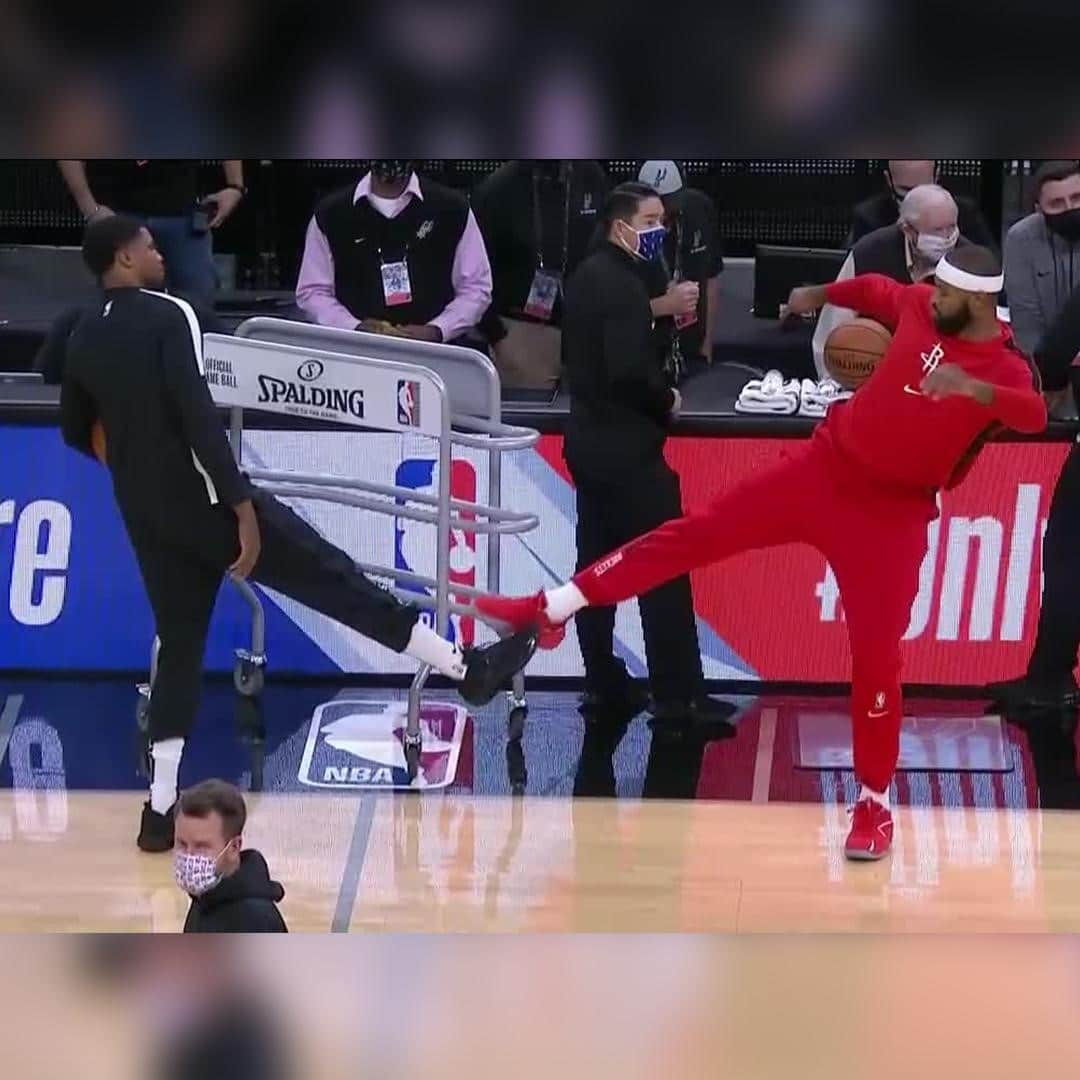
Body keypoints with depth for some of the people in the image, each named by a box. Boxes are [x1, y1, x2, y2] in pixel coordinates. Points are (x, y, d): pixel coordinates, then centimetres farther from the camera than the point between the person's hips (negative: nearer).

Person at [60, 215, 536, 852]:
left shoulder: (83, 340, 8)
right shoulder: (168, 315, -13)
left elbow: (76, 433, 20)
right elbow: (198, 413, -22)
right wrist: (242, 507, -21)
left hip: (144, 515, 7)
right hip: (202, 498, -7)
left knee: (179, 648, 14)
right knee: (333, 579, -1)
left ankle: (162, 809, 9)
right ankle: (467, 668, 4)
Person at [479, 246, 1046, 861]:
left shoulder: (1007, 369, -17)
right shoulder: (921, 307, -2)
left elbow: (1036, 416, -40)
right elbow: (874, 288, 21)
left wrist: (970, 386, -54)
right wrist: (819, 297, 31)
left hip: (892, 514, -4)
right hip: (824, 466, 5)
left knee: (876, 655, -5)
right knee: (697, 532, 1)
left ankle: (875, 802, 10)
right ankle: (556, 608, 6)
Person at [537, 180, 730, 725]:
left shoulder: (585, 276, 10)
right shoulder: (622, 284, -19)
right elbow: (629, 370, -27)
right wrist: (666, 401, -8)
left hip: (589, 439, 10)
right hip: (627, 446, -10)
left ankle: (604, 685, 16)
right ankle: (678, 696, -4)